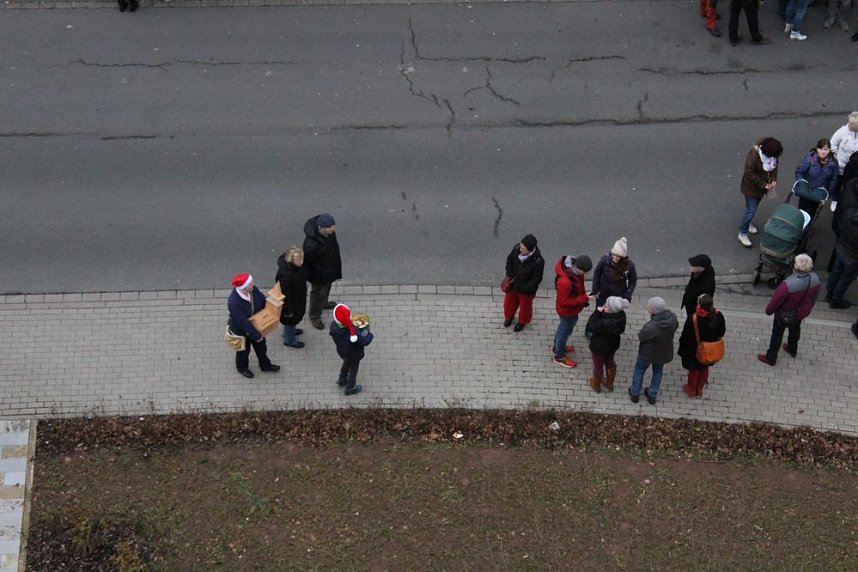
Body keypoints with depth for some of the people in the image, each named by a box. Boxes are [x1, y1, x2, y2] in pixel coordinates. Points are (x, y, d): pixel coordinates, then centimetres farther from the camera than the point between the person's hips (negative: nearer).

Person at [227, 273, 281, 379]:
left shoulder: (253, 289, -25)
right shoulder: (234, 303, -43)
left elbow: (263, 301, -4)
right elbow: (243, 323, -34)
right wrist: (256, 335, -26)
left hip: (256, 325, 6)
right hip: (242, 331, -6)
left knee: (261, 346, 28)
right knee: (244, 351, 24)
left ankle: (265, 365, 56)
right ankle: (242, 368, 55)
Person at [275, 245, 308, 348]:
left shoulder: (298, 265, -18)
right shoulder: (285, 273, -42)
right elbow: (285, 293, -30)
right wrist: (288, 310, -20)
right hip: (289, 301, -8)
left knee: (297, 316, 33)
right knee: (290, 319, 19)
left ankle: (291, 331, 62)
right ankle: (289, 340, 46)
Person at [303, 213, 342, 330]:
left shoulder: (329, 231, -22)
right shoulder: (312, 245, -46)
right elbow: (307, 263, -29)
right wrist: (314, 277, -15)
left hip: (330, 268, 7)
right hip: (319, 274, -7)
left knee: (327, 287, 34)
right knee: (318, 293, 20)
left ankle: (324, 303, 64)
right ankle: (315, 316, 47)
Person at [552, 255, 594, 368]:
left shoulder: (573, 268, -17)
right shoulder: (565, 282, -44)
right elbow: (564, 302, -32)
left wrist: (584, 294, -2)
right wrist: (584, 298, -31)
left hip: (571, 308, 8)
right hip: (568, 311, -8)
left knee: (564, 326, 31)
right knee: (565, 331, 16)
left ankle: (558, 346, 58)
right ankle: (559, 356, 41)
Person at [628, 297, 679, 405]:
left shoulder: (650, 327, -41)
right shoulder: (672, 318, -25)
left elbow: (641, 337, -22)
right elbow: (675, 327, -3)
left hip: (648, 353, -4)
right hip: (664, 352, 4)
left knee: (639, 371, 25)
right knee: (658, 371, 30)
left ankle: (634, 393, 44)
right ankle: (652, 395, 46)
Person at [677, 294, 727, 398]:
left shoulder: (693, 319, -34)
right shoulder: (718, 316, -23)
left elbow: (685, 336, -20)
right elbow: (722, 332, -4)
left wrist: (681, 350, -4)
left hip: (694, 351, -3)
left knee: (694, 370, 23)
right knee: (704, 369, 27)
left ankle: (691, 390, 44)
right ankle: (700, 390, 46)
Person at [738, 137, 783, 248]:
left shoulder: (772, 154, -13)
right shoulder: (754, 155, -34)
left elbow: (774, 165, 4)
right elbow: (749, 173, -29)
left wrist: (774, 179, -11)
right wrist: (762, 184, -26)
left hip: (763, 186, 7)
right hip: (751, 186, -7)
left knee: (755, 206, 25)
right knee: (751, 210, -1)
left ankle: (748, 222, 51)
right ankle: (742, 234, 14)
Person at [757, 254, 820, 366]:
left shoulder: (788, 285, -44)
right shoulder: (815, 279, -27)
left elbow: (776, 300, -26)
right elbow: (814, 296, -5)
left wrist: (769, 310, -5)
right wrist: (809, 307, 16)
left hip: (785, 314, -5)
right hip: (802, 312, 5)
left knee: (777, 334, 20)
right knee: (795, 329, 34)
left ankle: (770, 358, 41)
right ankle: (792, 349, 60)